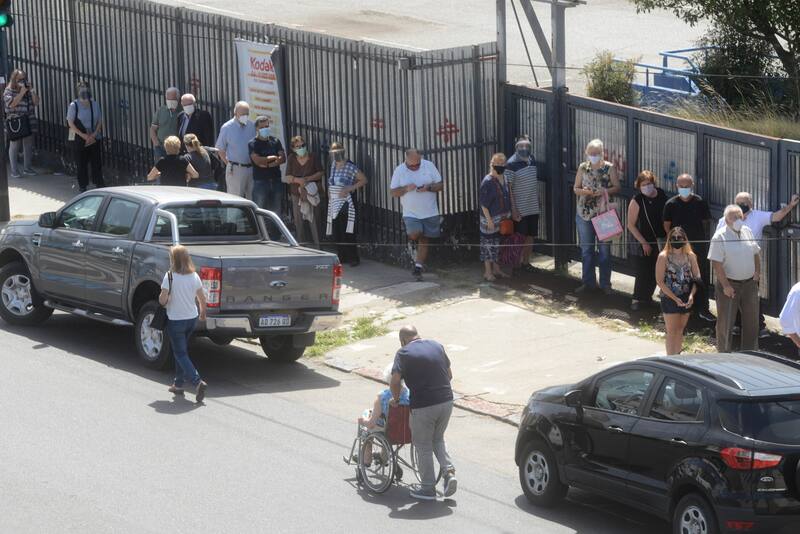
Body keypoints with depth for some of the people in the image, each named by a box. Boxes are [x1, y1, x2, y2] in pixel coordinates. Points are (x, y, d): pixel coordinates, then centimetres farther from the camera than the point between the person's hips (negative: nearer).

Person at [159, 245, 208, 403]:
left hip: (175, 320, -5)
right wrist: (203, 312, 23)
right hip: (192, 318, 6)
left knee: (180, 354, -1)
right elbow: (202, 298, 5)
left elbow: (163, 299, -18)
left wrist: (161, 300, 5)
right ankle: (179, 384, 26)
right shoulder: (194, 277, -2)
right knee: (182, 351, 22)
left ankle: (197, 382, -19)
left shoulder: (170, 277, -17)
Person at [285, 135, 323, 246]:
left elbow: (320, 173, -1)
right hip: (296, 194, 2)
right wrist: (298, 180, -19)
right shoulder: (291, 159, 2)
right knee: (298, 222, 5)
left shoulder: (313, 158, -3)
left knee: (314, 221, -7)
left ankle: (318, 245, -4)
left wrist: (307, 179, -16)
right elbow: (288, 178, 0)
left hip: (312, 194, -2)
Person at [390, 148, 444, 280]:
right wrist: (406, 189, -19)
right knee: (414, 235, -22)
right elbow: (394, 192, 0)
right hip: (411, 213, -1)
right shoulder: (399, 171, -3)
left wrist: (428, 187, -19)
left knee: (423, 240, 4)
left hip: (429, 212, 1)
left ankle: (418, 266, 15)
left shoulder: (429, 166, -2)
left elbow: (440, 185, 1)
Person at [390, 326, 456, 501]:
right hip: (446, 401, 5)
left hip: (423, 406, -5)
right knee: (438, 440, 24)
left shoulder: (404, 353, -6)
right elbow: (449, 374, 14)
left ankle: (428, 488, 14)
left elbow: (395, 380, -13)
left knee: (423, 446, 10)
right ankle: (449, 472, 5)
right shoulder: (437, 346, 9)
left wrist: (396, 398, 3)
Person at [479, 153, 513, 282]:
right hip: (491, 218, -8)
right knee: (488, 243, 1)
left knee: (498, 243, 16)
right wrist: (489, 219, -19)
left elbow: (509, 196, 17)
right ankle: (488, 272, 9)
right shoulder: (487, 182, -18)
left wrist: (513, 211, 15)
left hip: (503, 218, 8)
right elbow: (483, 203, -17)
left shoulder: (504, 179, 5)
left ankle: (496, 269, 27)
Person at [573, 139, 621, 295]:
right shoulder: (583, 167, 5)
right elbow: (576, 188, 9)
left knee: (604, 249, 2)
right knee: (586, 249, 9)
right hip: (584, 213, 3)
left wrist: (604, 191, -20)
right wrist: (583, 191, -13)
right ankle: (588, 282, 19)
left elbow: (617, 187, -3)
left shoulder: (609, 167, -3)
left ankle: (605, 283, 10)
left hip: (603, 213, -3)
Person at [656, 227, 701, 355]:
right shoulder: (663, 256, -8)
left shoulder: (690, 256, 2)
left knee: (680, 330, 12)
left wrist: (692, 295, -14)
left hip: (686, 299, 4)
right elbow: (660, 281, -10)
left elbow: (696, 278, 3)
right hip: (669, 298, -4)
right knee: (672, 331, -2)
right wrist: (675, 298, -15)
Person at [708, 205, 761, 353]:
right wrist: (725, 285, -20)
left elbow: (756, 253, 17)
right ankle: (724, 354, 14)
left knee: (751, 320, 13)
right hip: (729, 284, -6)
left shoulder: (747, 232, 5)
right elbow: (717, 264, -17)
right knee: (726, 322, 3)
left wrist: (757, 272, 5)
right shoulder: (719, 237, -15)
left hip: (749, 283, 6)